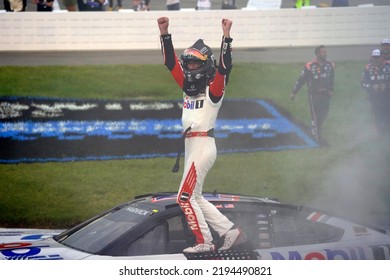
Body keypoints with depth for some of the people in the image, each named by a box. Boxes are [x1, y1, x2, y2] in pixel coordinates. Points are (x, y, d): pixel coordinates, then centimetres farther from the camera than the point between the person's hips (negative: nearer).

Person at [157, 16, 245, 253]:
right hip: (191, 146, 9)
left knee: (186, 197, -8)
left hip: (203, 144, -9)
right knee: (194, 198, 11)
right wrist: (164, 34, 6)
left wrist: (226, 37, -29)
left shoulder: (214, 89, -6)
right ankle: (231, 232, 14)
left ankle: (204, 242, -1)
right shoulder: (189, 87, 14)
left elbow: (224, 67, -22)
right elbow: (171, 62, 14)